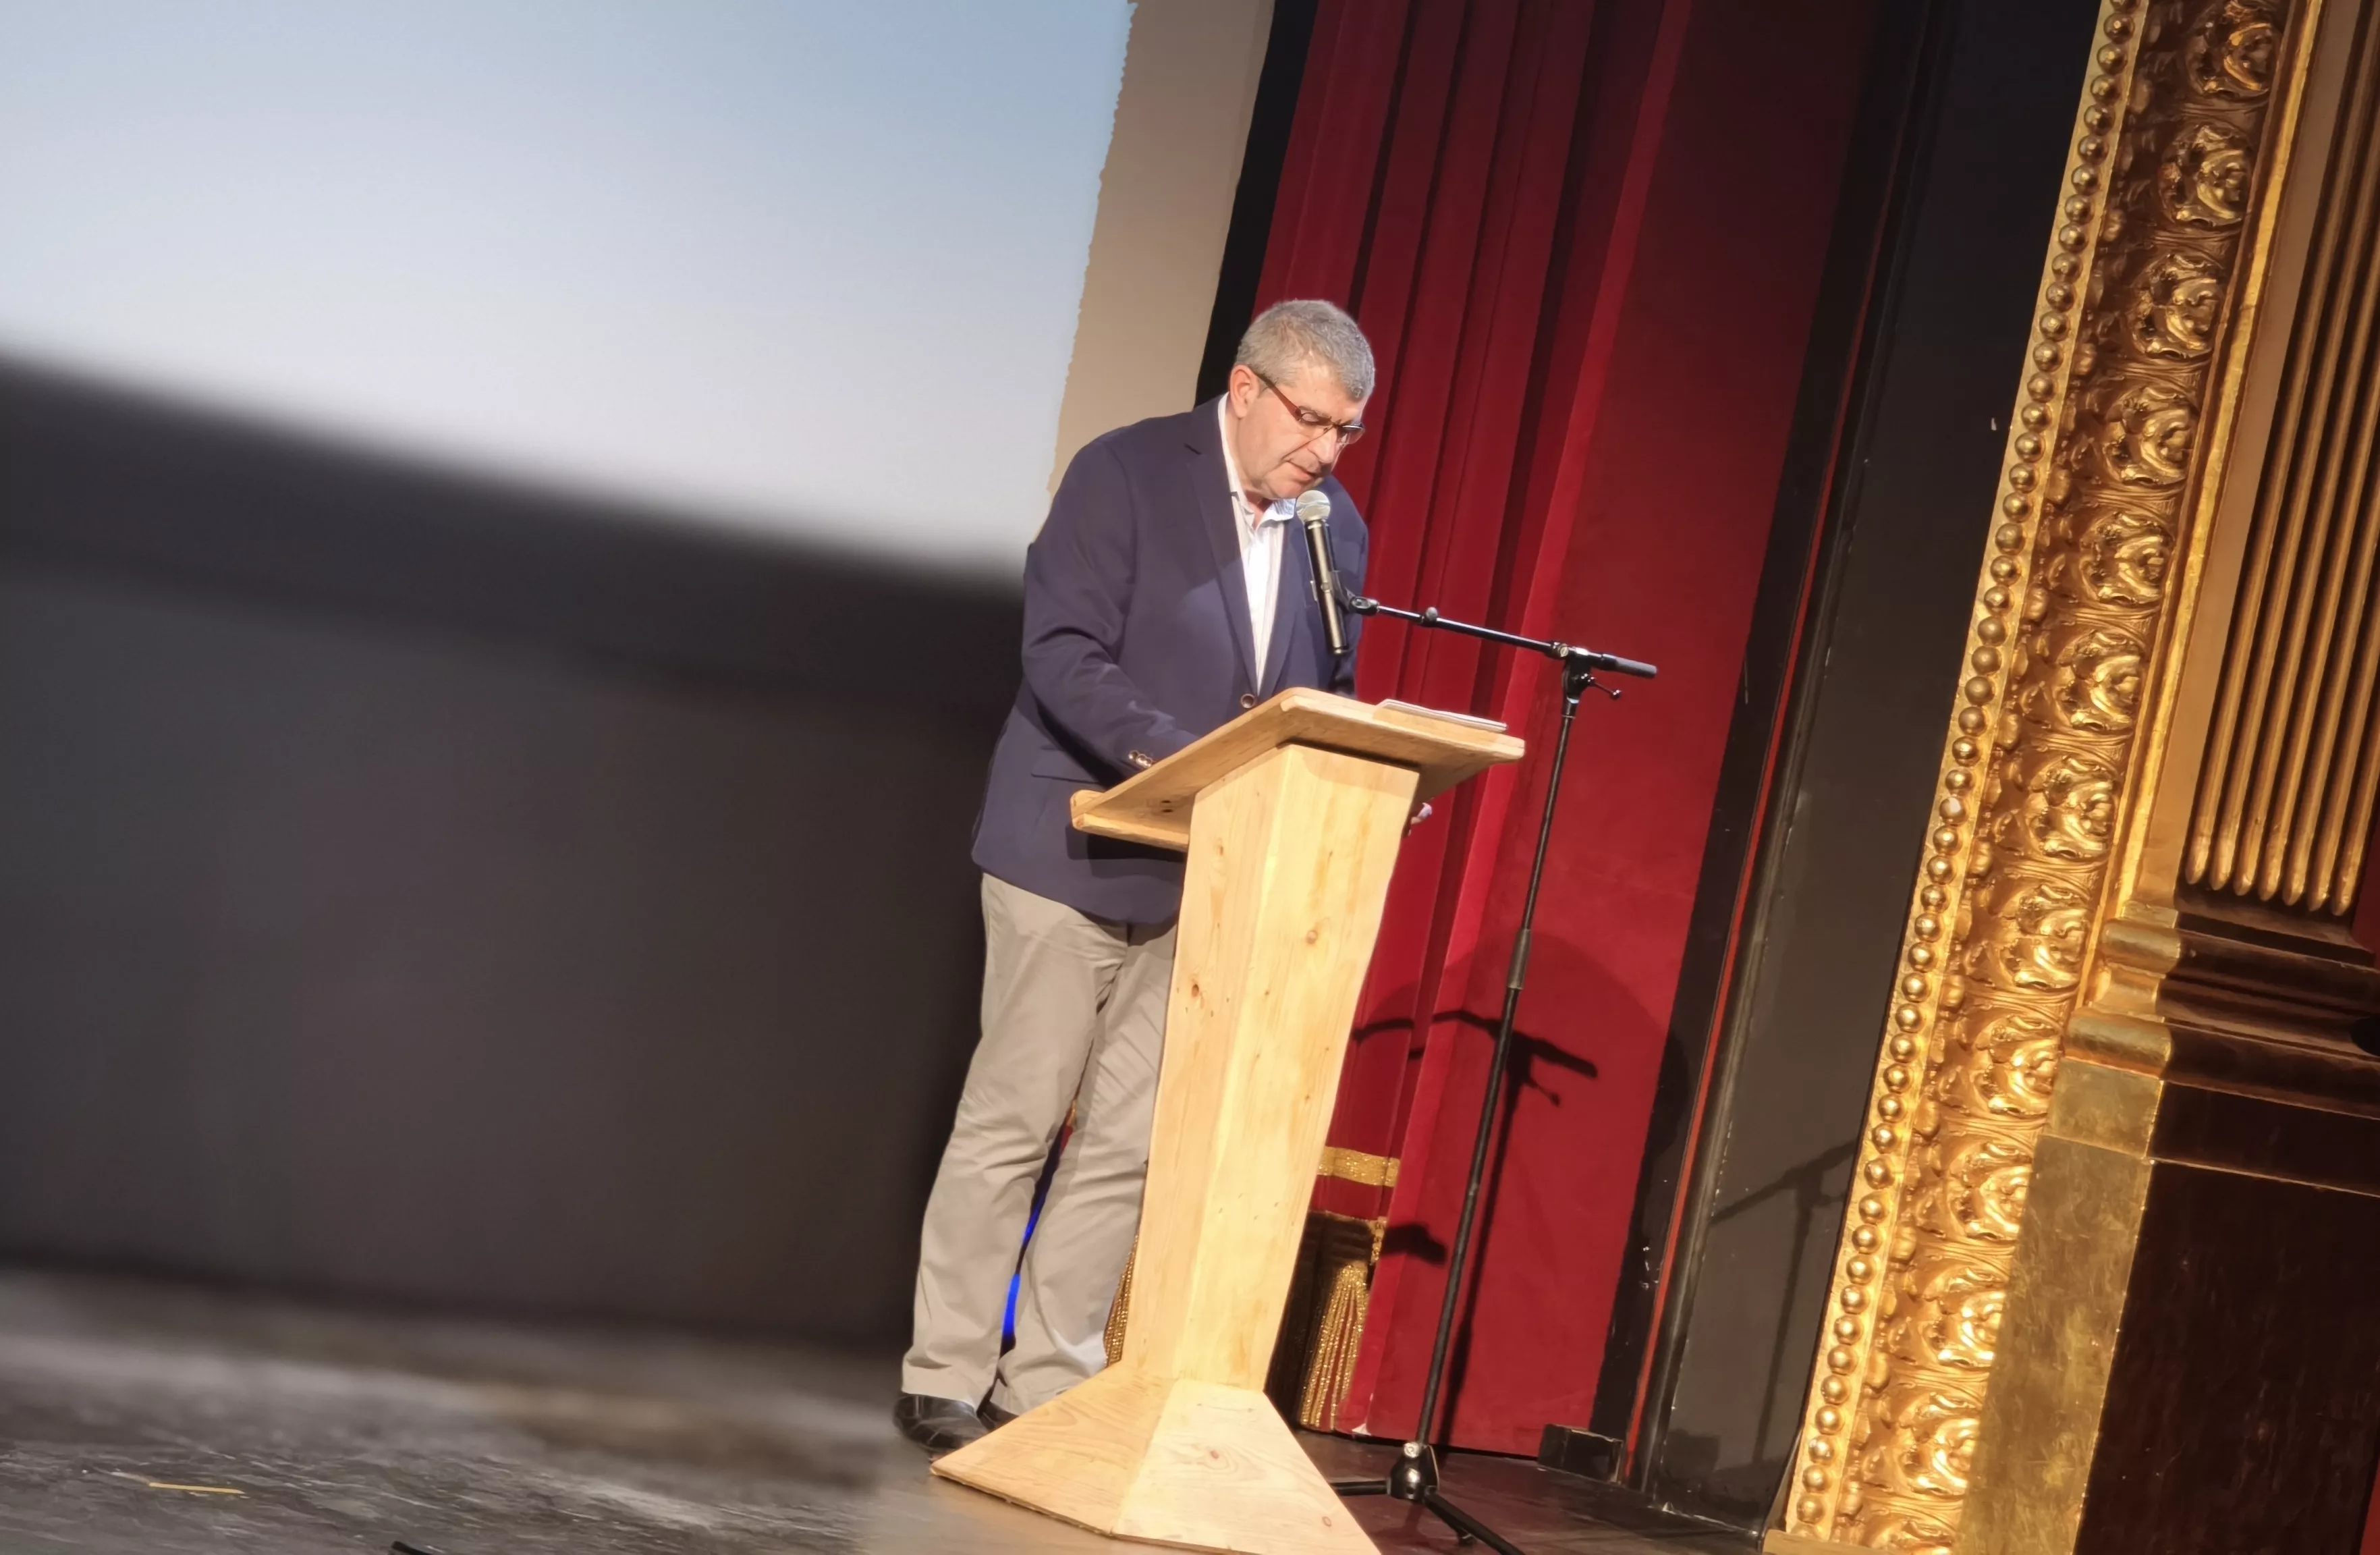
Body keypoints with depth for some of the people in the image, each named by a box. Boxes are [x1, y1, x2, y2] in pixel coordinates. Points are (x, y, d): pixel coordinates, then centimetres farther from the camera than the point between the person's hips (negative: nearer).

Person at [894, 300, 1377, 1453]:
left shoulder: (1335, 530, 8)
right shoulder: (1127, 473, -9)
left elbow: (1330, 702, 13)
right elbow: (1063, 653, -17)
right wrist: (1173, 755, -30)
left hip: (1209, 873, 5)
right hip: (1080, 849, -5)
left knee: (1129, 1146, 4)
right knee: (1013, 1122, 0)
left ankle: (1049, 1384, 11)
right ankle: (945, 1379, 9)